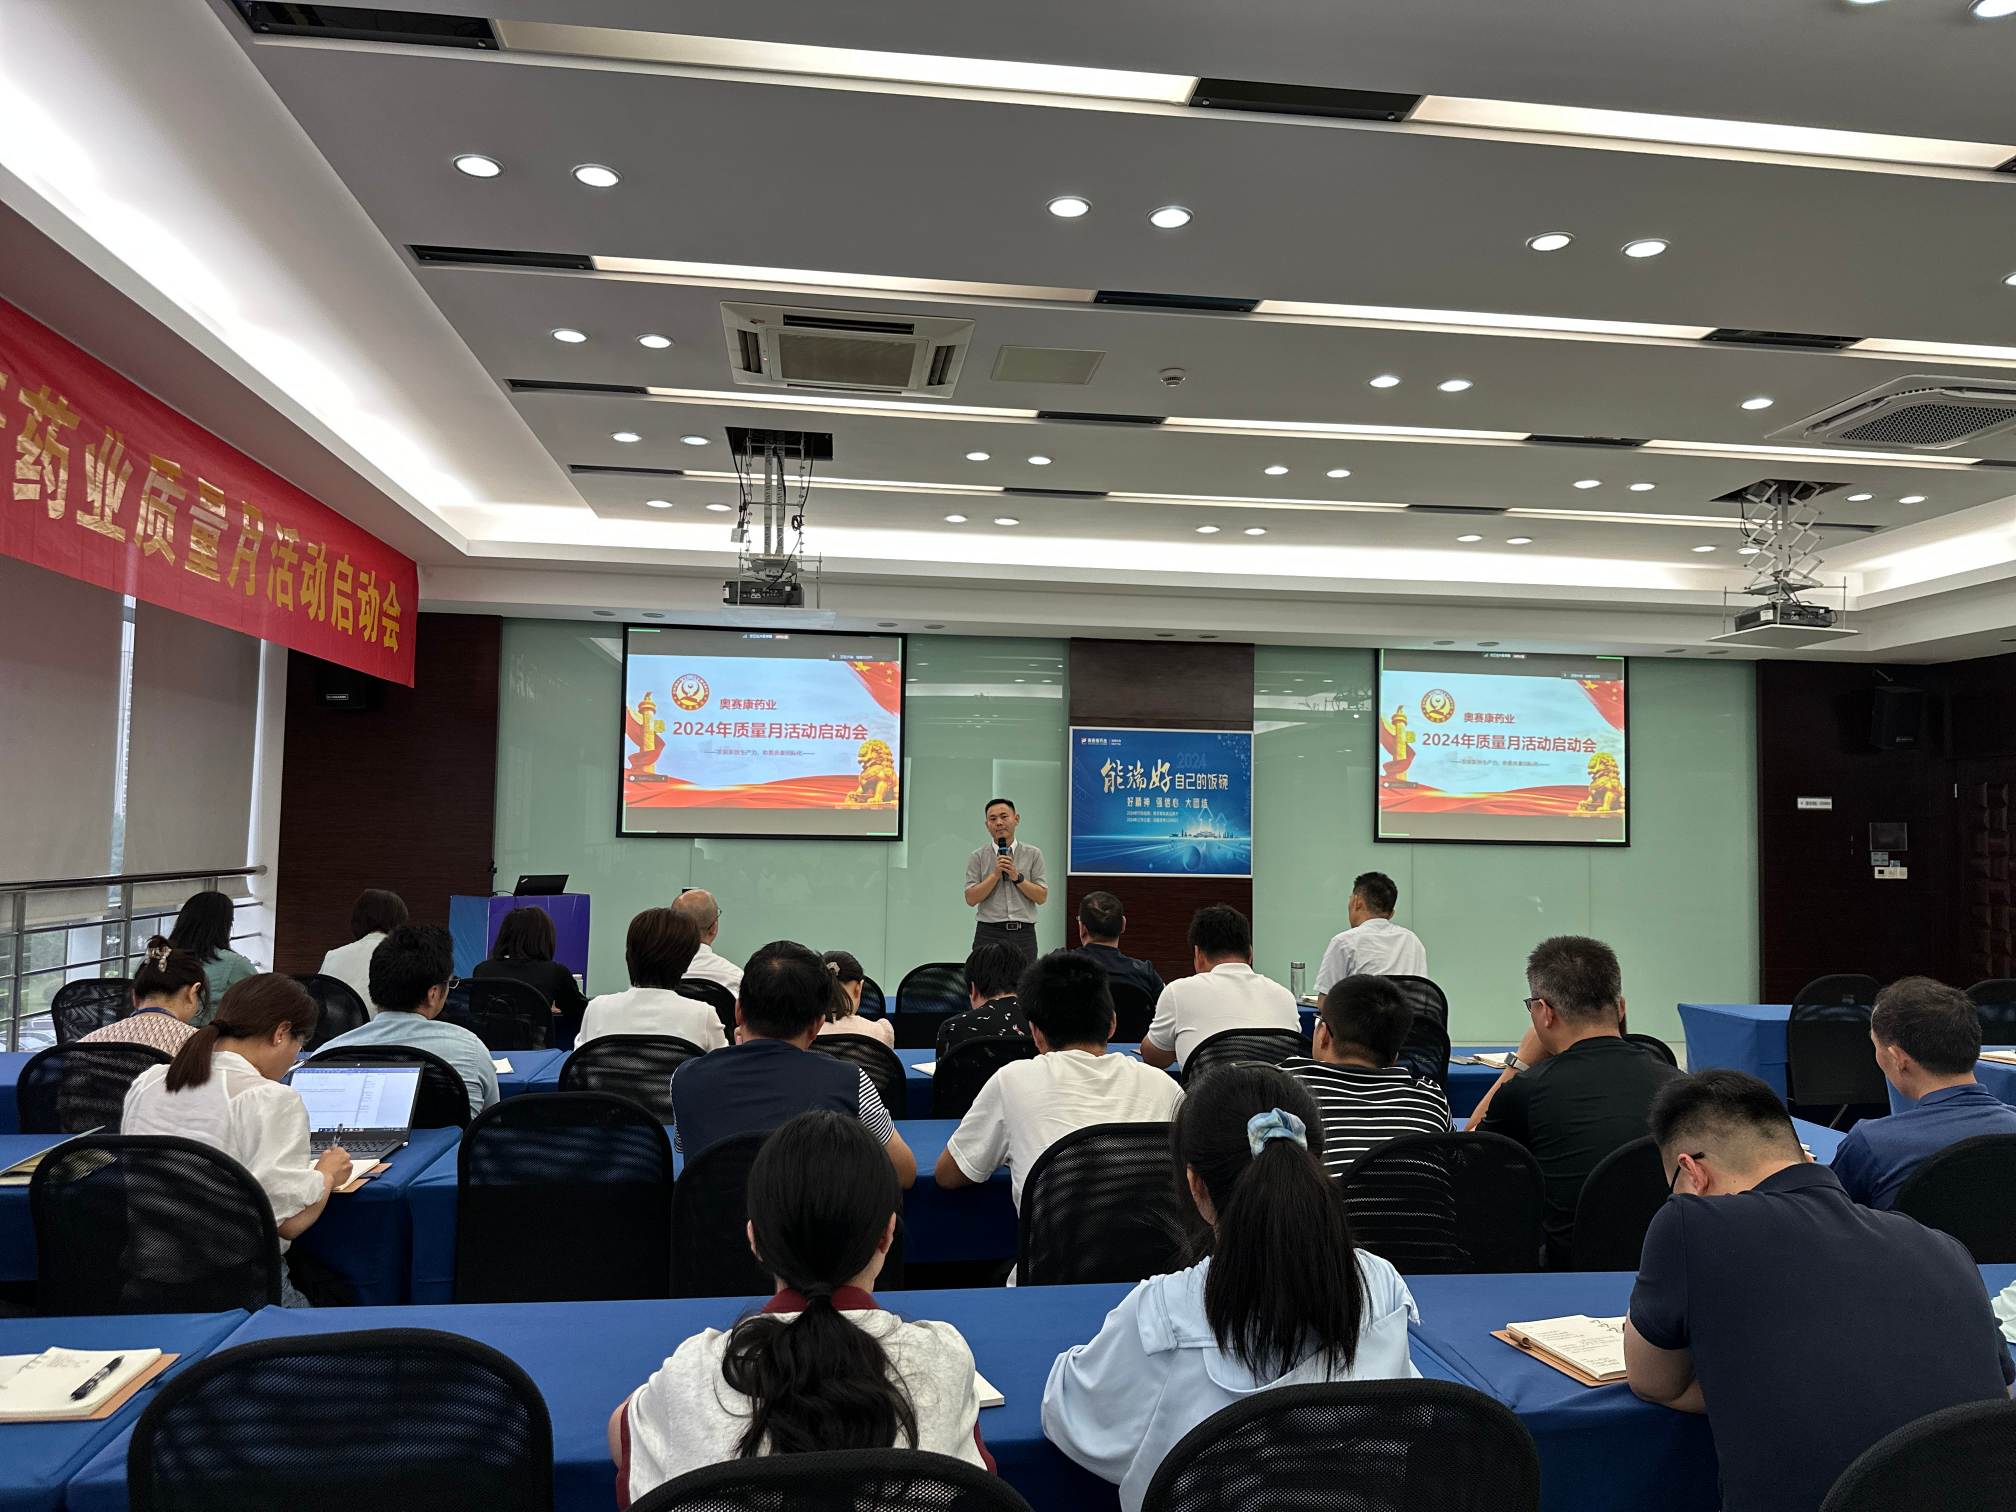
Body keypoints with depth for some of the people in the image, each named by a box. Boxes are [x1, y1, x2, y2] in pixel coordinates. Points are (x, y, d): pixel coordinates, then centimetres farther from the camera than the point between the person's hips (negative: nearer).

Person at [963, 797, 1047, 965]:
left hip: (1024, 933, 1)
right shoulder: (977, 857, 4)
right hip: (989, 933, -1)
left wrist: (1018, 877, -10)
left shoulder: (1033, 854, 6)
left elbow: (1041, 897, 2)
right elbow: (971, 899, -2)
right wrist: (995, 874, -10)